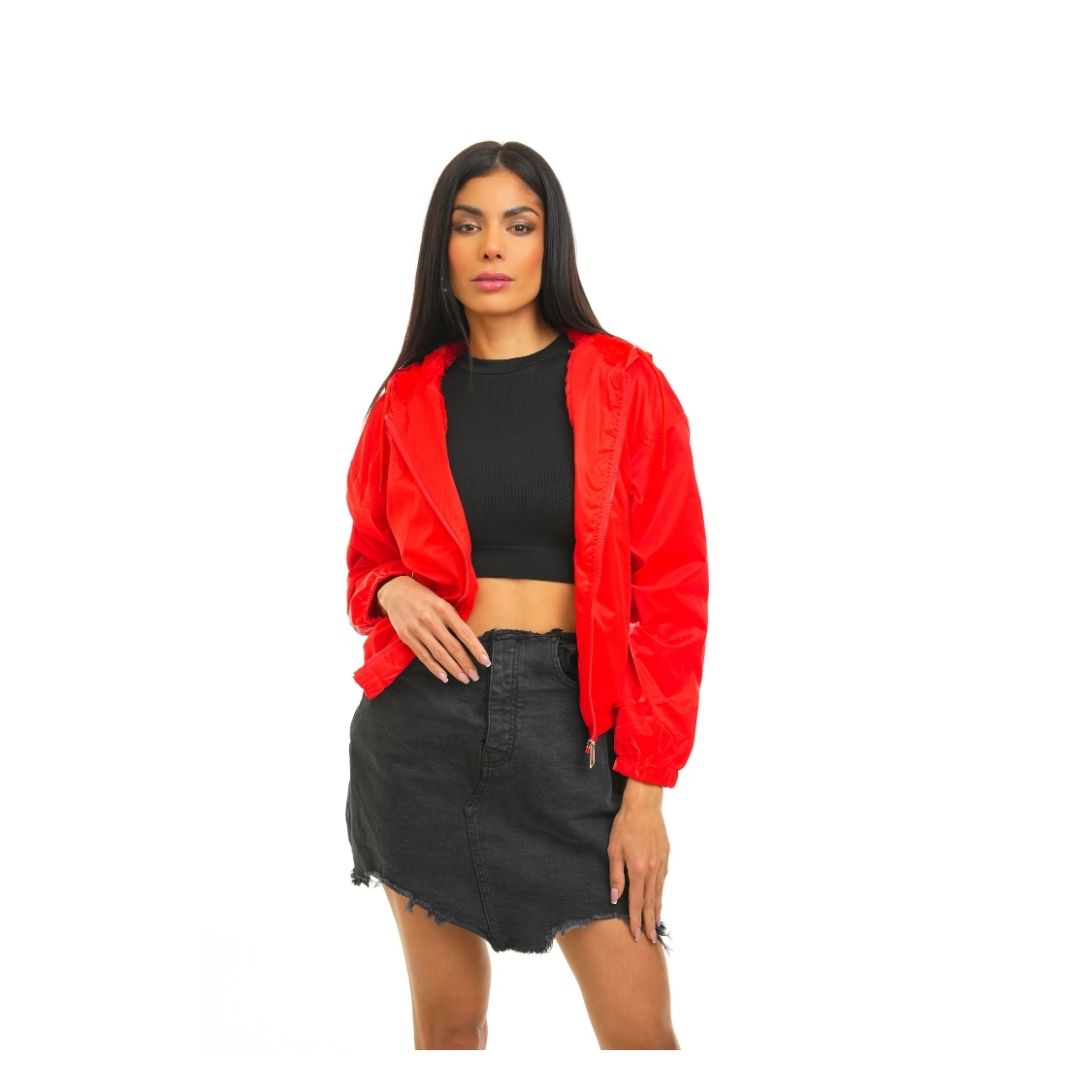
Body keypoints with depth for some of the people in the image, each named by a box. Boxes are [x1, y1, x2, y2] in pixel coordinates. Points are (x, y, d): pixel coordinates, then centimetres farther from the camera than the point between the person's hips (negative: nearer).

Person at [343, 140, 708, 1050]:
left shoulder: (625, 385, -1)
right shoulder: (407, 402, 5)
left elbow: (672, 590, -3)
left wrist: (646, 788, -8)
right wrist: (393, 592, -7)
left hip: (570, 721, -2)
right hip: (425, 719, 2)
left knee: (641, 1032, -2)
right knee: (448, 1017, 10)